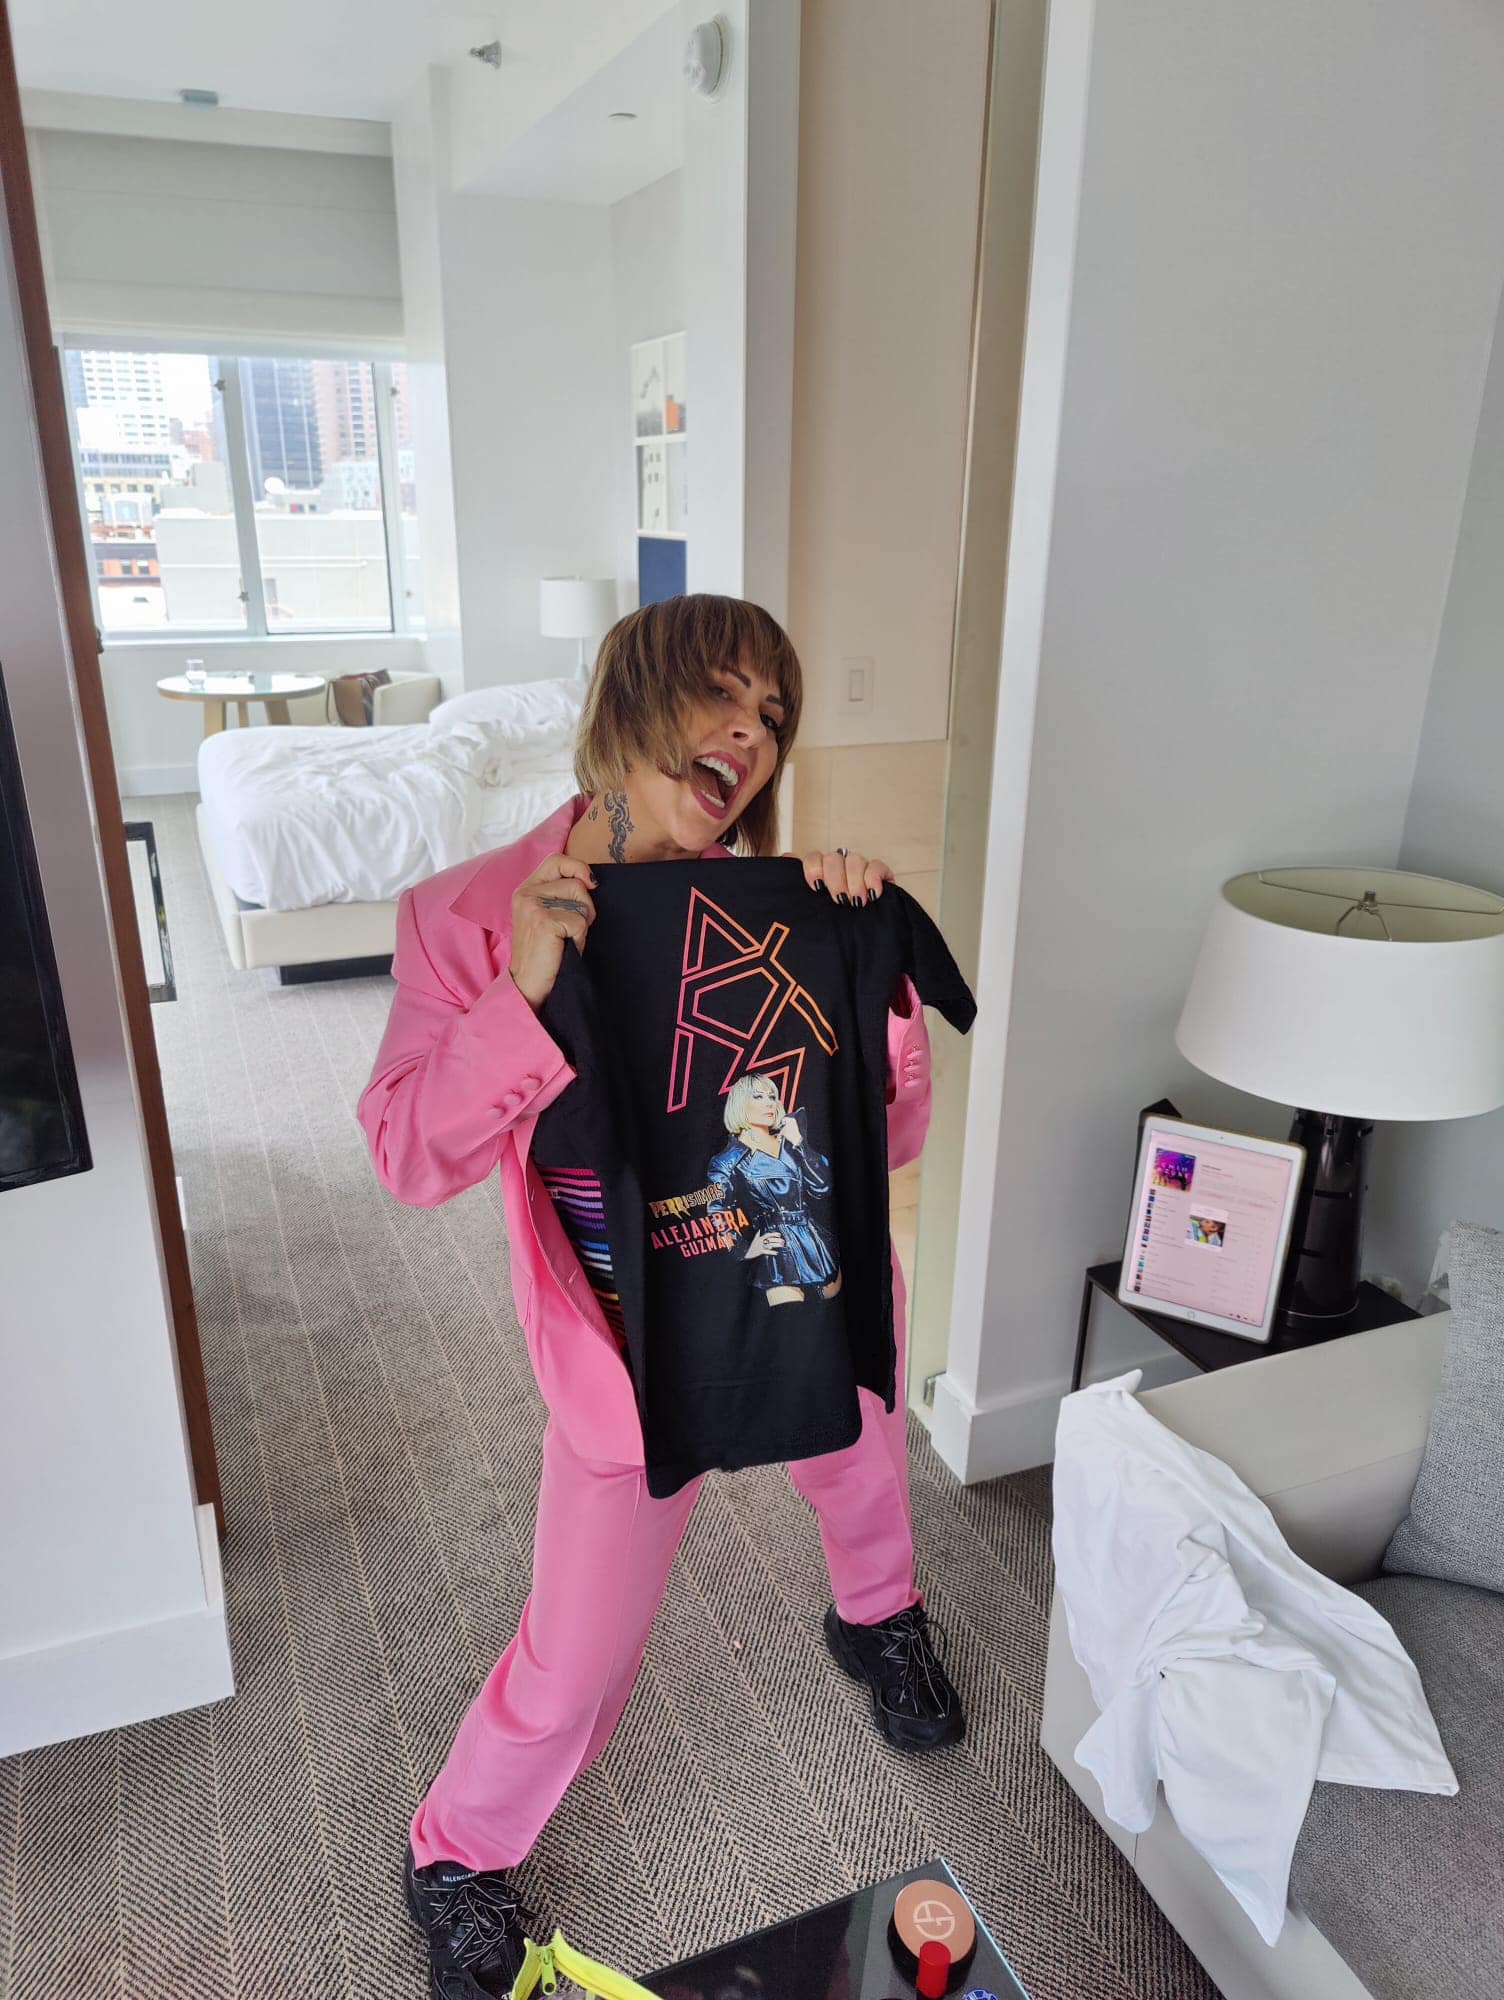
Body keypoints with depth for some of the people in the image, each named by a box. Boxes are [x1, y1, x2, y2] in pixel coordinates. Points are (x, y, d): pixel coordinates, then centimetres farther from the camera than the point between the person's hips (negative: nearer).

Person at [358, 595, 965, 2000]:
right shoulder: (471, 917, -16)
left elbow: (893, 1133, -10)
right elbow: (410, 1160, -17)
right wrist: (522, 997, -31)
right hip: (632, 1353, -3)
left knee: (863, 1487, 31)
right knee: (572, 1674, 8)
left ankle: (875, 1620, 69)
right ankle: (455, 1857, 42)